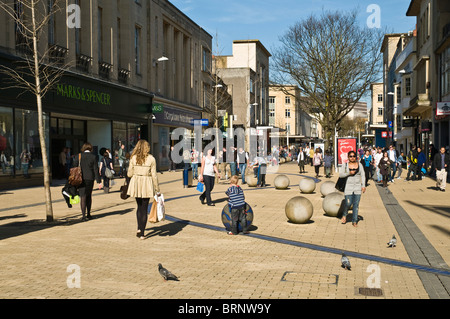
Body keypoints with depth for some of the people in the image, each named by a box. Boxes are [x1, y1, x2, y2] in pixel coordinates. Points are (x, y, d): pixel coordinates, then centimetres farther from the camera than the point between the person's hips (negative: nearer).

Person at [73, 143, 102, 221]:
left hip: (81, 179, -1)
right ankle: (88, 214, 22)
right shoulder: (93, 157, -2)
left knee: (83, 197, -3)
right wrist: (99, 181, -4)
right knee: (89, 196, 16)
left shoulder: (78, 156, 0)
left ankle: (83, 215, -12)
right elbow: (96, 170, -4)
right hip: (90, 179, 1)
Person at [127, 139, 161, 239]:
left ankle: (139, 228, 7)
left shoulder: (133, 158, -1)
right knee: (144, 208, 6)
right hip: (147, 185, -2)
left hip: (136, 183, 2)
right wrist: (157, 190, 1)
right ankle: (142, 233, 7)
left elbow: (129, 174, 2)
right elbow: (154, 175, -5)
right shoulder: (151, 159, -6)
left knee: (139, 207, 20)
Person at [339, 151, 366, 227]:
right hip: (348, 187, -2)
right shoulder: (345, 165, 1)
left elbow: (363, 175, 6)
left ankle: (354, 221, 11)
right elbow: (340, 174, -4)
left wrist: (363, 186, -3)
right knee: (348, 203, -8)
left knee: (356, 204, 2)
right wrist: (349, 173, -17)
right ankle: (344, 215, 23)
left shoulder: (359, 165, 6)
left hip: (358, 187, 2)